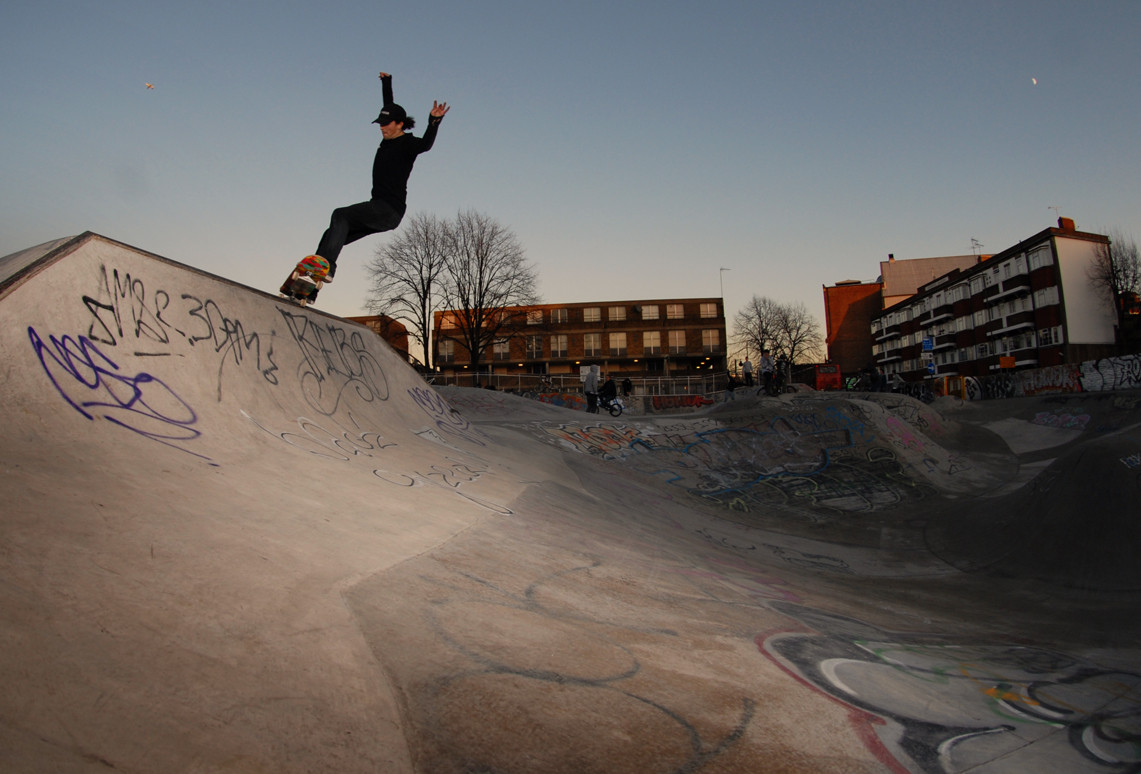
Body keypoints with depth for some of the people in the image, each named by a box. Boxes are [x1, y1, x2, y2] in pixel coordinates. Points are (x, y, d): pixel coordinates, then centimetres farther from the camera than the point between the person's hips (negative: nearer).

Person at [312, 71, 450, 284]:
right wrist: (387, 83, 39)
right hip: (381, 210, 9)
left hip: (389, 210, -9)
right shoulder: (389, 140, 15)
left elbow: (426, 144, -31)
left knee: (341, 215, -21)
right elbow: (389, 107, 32)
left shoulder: (407, 144, -8)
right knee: (334, 234, 7)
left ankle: (326, 267, -27)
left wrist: (434, 121, -46)